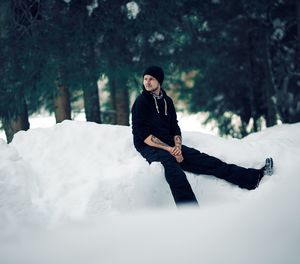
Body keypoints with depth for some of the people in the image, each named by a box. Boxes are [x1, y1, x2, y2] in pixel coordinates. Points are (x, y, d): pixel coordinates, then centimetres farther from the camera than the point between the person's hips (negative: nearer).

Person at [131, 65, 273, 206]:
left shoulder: (167, 101, 15)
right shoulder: (141, 102, -4)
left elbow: (175, 129, 15)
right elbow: (143, 135, -11)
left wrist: (177, 147, -8)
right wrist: (169, 149, -17)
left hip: (169, 146, 7)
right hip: (149, 147, -7)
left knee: (206, 161, -8)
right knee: (169, 161, -40)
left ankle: (255, 177, -14)